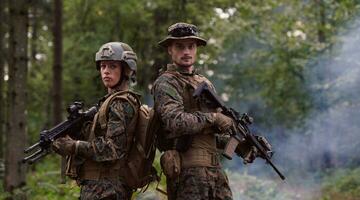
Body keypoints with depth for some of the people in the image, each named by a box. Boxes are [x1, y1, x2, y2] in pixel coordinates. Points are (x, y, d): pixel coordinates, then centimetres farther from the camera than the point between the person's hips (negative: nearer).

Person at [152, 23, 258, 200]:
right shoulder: (165, 83, -6)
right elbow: (175, 121, -22)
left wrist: (238, 145, 11)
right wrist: (213, 118, -13)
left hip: (215, 167, 8)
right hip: (188, 171, -8)